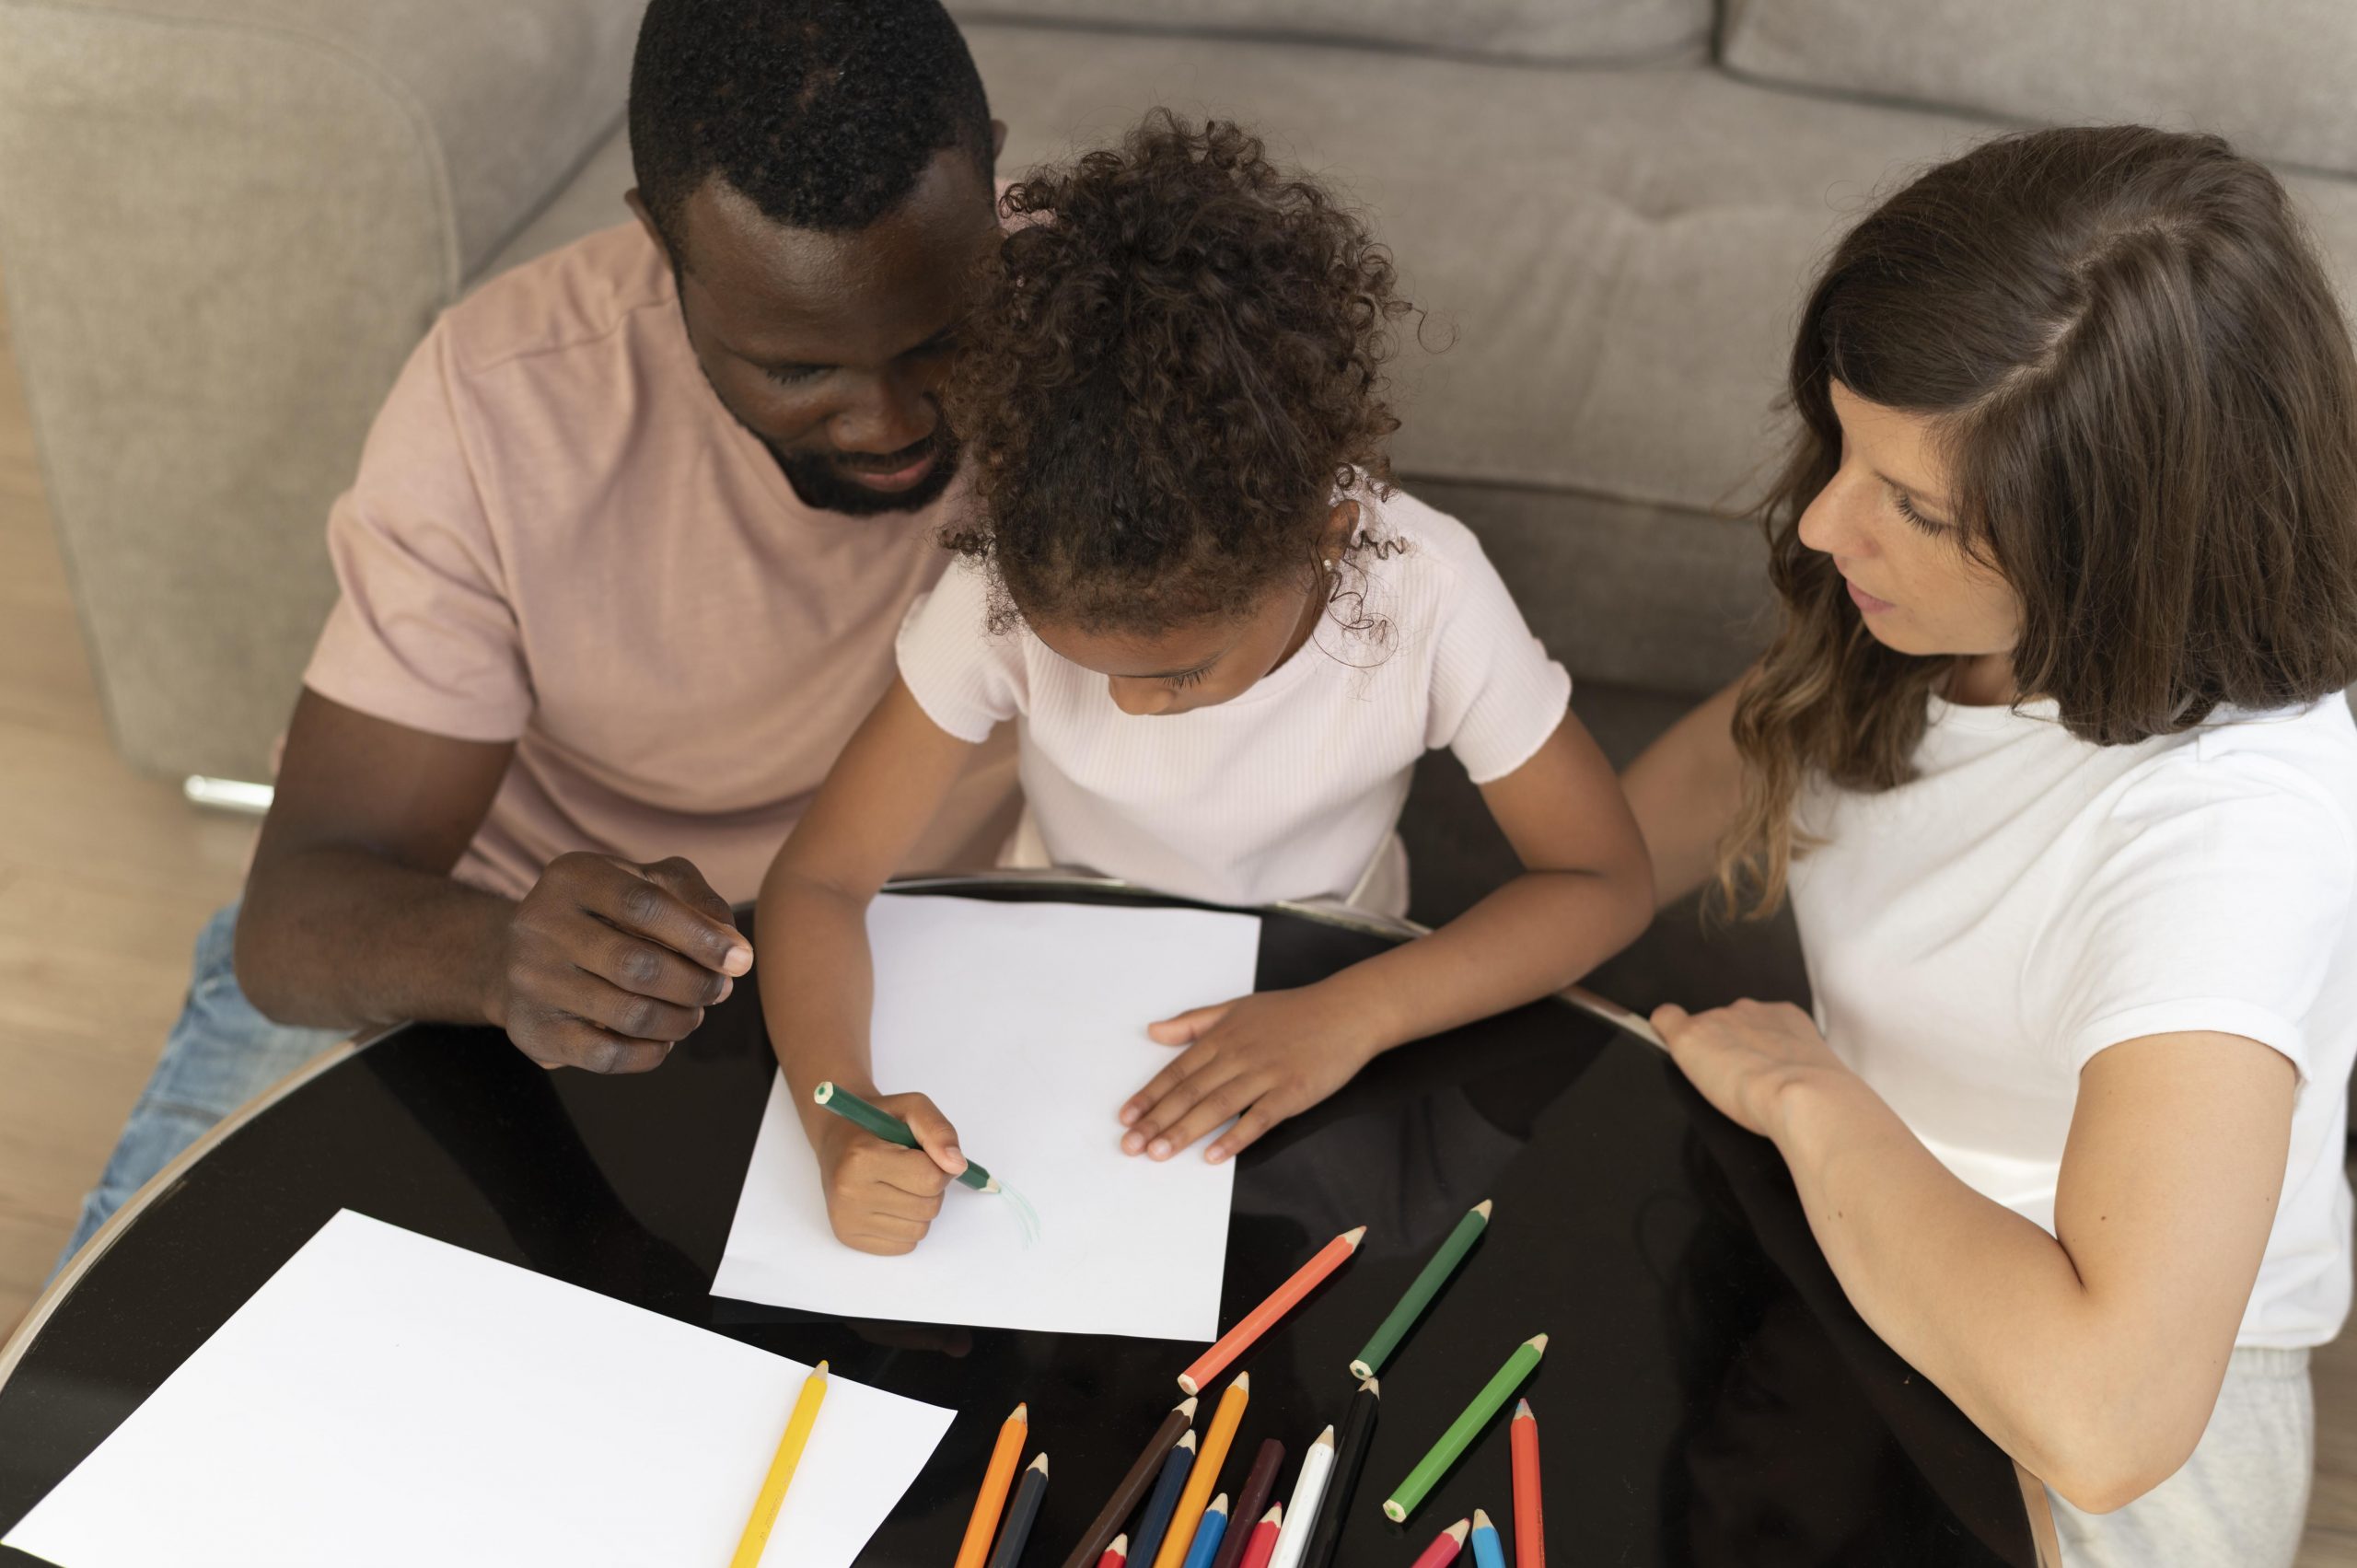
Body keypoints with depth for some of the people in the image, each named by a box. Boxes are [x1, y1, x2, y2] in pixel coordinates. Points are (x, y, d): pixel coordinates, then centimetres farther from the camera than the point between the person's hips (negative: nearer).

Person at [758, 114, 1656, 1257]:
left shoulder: (1426, 597, -27)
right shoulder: (1004, 589, -25)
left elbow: (1605, 881, -17)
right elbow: (819, 877, -21)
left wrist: (1353, 1015, -31)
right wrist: (841, 1118, -40)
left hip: (1298, 1033, 0)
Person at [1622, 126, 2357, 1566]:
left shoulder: (2237, 826, -35)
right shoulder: (1960, 621, -12)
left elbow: (2101, 1414, -45)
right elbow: (1742, 747, 11)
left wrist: (1807, 1091, -30)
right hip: (1877, 1270, 7)